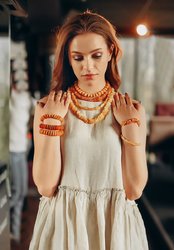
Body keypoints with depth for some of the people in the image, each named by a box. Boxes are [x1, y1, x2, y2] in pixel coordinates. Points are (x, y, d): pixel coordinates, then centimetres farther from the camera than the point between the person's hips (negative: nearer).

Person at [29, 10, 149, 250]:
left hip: (116, 225, 1)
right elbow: (45, 187, -11)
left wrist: (130, 125, -15)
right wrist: (52, 121, -16)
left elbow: (135, 189, -8)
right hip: (63, 223, 0)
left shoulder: (132, 109, -5)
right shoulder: (47, 108, -7)